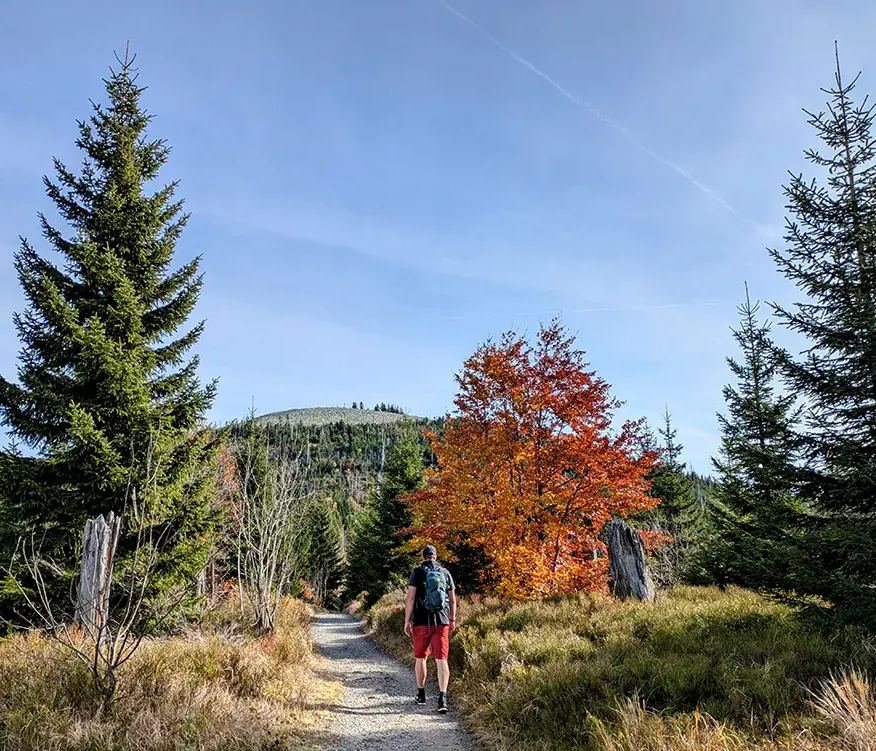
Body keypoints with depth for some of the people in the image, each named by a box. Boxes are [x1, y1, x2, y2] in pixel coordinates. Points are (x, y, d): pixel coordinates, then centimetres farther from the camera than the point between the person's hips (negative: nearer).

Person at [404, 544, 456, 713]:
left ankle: (421, 694, 27)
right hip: (442, 622, 2)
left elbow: (410, 598, -9)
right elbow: (453, 600, 11)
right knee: (441, 659, -2)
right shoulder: (445, 573, 8)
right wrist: (452, 620, 22)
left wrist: (407, 621, -5)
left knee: (420, 658, 15)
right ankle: (442, 696, -16)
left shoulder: (417, 572, -1)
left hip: (422, 622, -1)